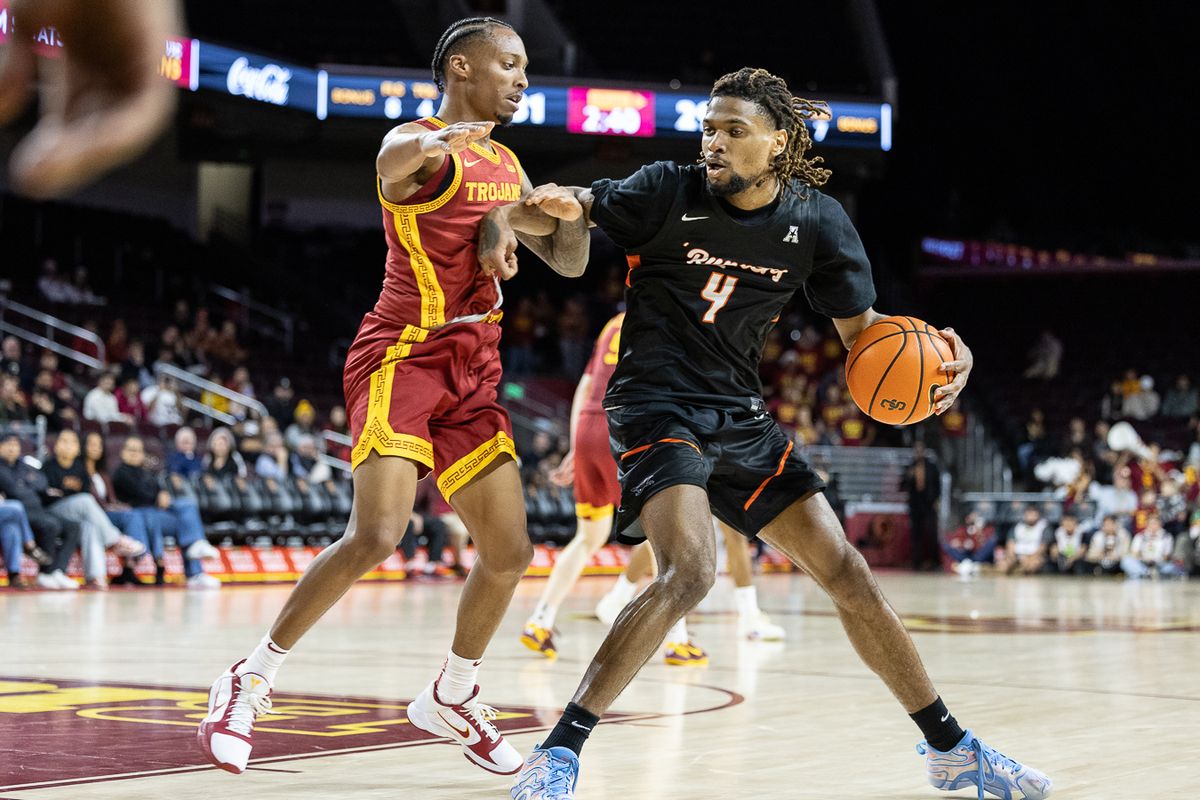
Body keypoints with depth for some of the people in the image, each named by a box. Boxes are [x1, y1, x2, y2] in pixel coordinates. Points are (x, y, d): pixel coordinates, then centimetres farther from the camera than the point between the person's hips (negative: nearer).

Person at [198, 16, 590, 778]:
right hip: (402, 355, -8)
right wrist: (436, 140, -58)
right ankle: (250, 682, -8)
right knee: (377, 536, -22)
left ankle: (451, 698, 26)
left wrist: (571, 213, -2)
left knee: (511, 551, 4)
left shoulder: (507, 167, 17)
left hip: (473, 370, 8)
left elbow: (570, 262, 22)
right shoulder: (415, 146, -8)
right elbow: (395, 158, -33)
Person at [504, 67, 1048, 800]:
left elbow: (860, 324, 9)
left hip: (739, 416, 5)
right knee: (690, 570, -29)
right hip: (659, 405, -5)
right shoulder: (669, 191, -10)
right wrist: (552, 204, -34)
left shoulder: (816, 220, 0)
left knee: (847, 573, 5)